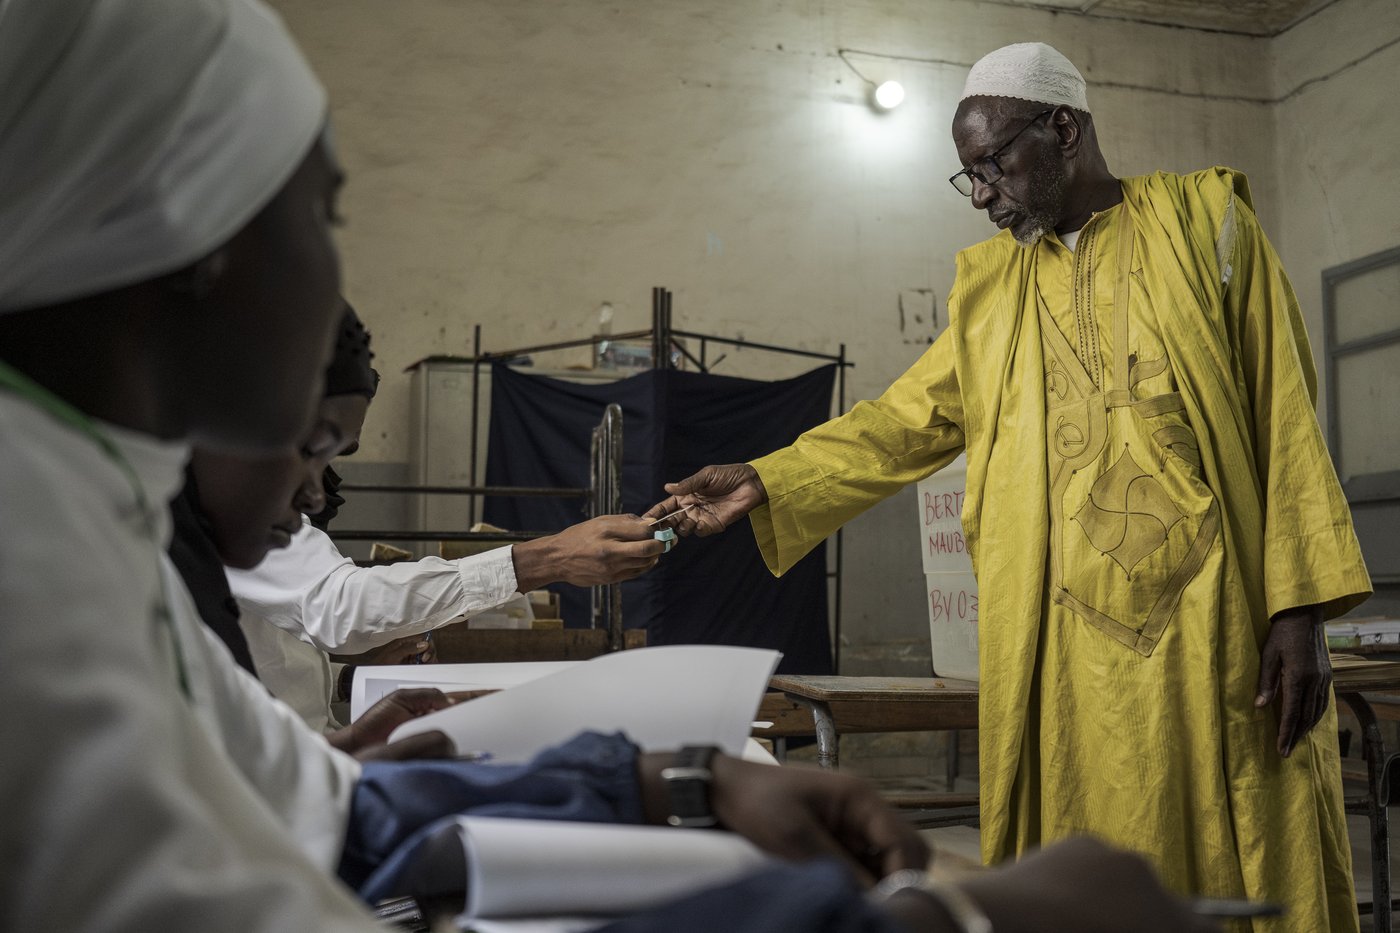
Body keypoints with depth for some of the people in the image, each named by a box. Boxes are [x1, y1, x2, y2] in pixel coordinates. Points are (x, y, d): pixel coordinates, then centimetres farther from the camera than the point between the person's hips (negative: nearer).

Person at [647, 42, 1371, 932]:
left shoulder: (1203, 222, 4)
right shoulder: (991, 282, 15)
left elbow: (1282, 421, -1)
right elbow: (911, 419, 13)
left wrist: (1301, 607, -8)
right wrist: (764, 483, 4)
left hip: (1211, 626, -3)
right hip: (1064, 645, 3)